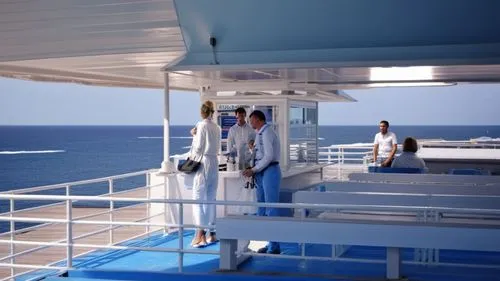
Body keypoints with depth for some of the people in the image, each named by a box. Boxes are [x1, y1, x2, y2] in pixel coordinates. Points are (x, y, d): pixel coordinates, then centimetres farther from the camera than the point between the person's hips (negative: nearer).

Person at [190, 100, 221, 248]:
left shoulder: (202, 125, -10)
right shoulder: (216, 127, 10)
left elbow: (198, 147, -11)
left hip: (203, 163, -7)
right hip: (215, 162, 7)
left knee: (198, 198, -5)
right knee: (211, 199, 13)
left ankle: (200, 234, -12)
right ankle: (212, 233, 17)